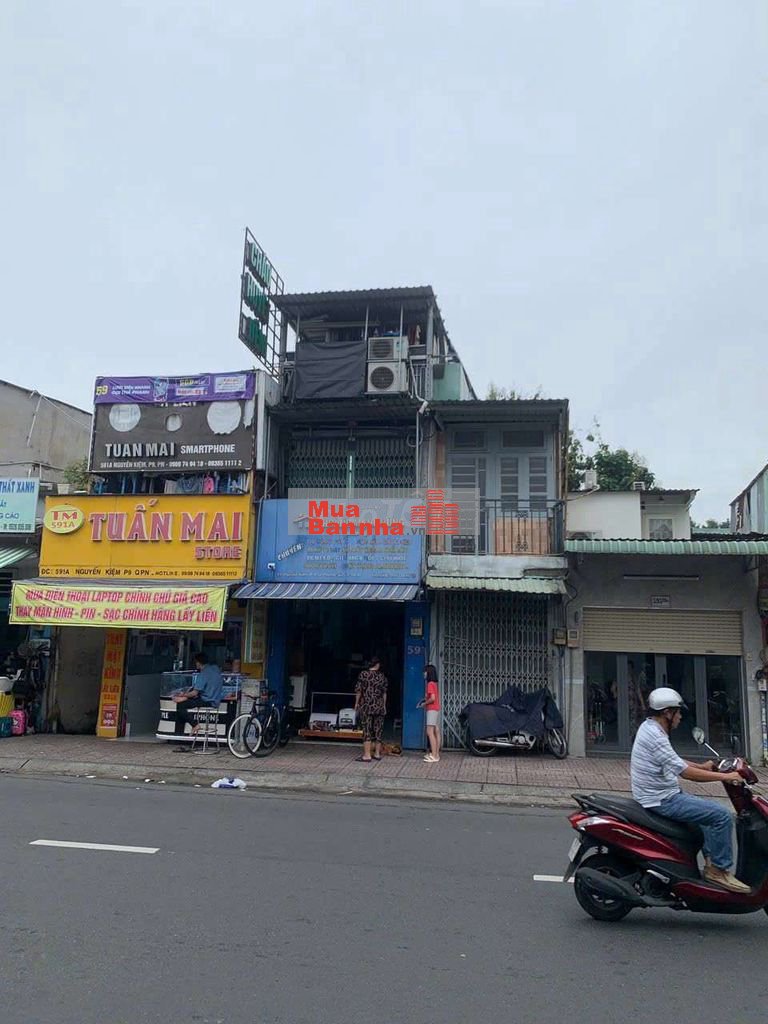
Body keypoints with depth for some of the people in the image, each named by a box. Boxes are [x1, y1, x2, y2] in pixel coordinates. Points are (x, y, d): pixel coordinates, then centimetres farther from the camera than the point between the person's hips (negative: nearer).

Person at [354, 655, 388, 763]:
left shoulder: (363, 674, -5)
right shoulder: (382, 676, 3)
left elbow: (358, 691, -3)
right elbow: (384, 693, 8)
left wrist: (356, 703, 7)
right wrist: (384, 705, 17)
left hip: (366, 706, -3)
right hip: (379, 707, 3)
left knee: (367, 730, -2)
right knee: (378, 730, 10)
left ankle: (367, 755, -4)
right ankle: (377, 754, 16)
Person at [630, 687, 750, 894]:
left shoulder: (649, 727, 10)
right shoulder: (654, 736, -23)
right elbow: (684, 772, -25)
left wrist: (702, 766, 18)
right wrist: (724, 776, -19)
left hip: (659, 796, 11)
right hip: (662, 800, -11)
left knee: (708, 811, 25)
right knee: (722, 815, -13)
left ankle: (711, 861, 25)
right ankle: (719, 869, -3)